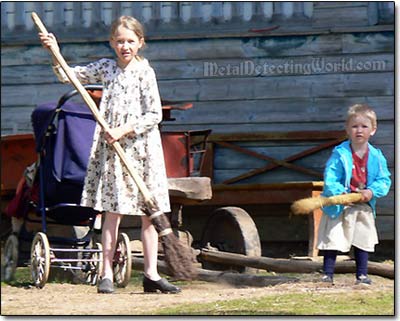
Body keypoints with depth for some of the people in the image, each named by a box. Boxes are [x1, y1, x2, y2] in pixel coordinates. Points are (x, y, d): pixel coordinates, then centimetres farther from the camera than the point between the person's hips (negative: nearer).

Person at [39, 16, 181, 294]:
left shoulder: (145, 72, -3)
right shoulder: (106, 68, 8)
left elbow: (154, 115, -7)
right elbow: (68, 75, 13)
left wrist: (124, 130, -14)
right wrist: (56, 53, -1)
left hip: (141, 148, -2)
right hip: (112, 148, 2)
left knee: (149, 213, 2)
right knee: (113, 213, 0)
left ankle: (151, 274, 9)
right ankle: (107, 274, 3)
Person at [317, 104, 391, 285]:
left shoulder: (376, 156, -4)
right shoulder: (340, 154, -13)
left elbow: (384, 180, -2)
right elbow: (329, 179, -16)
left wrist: (372, 192, -20)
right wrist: (339, 192, -33)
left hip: (364, 206, 3)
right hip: (338, 206, -3)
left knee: (363, 241, 12)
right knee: (333, 241, -1)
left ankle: (362, 275, 22)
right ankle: (327, 275, 5)